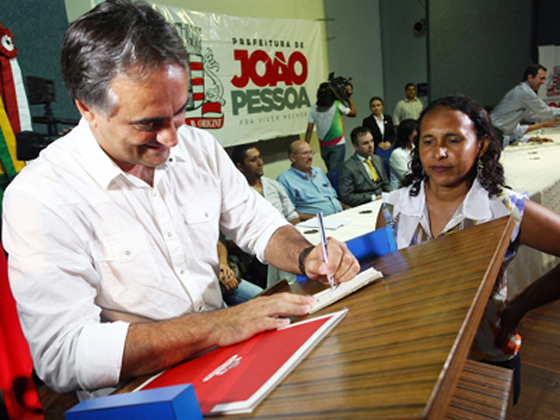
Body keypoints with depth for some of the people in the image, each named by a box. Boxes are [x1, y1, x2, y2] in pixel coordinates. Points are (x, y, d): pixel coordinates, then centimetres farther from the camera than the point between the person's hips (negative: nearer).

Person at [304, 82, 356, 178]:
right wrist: (349, 96, 12)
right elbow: (353, 113, 6)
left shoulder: (313, 109, 0)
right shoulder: (337, 105, -9)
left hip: (323, 146, 5)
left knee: (331, 171, 17)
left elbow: (309, 130, -1)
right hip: (337, 144, -5)